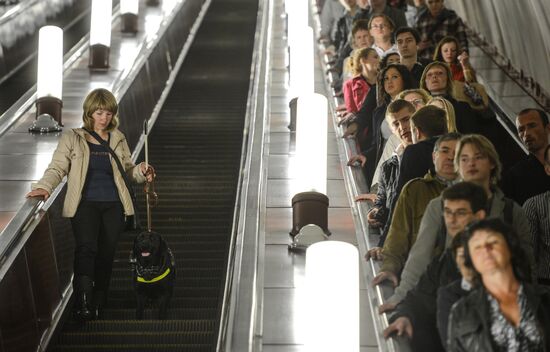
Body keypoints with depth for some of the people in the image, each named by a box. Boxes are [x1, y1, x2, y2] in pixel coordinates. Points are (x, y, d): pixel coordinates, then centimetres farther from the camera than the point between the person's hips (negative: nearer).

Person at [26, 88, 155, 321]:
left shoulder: (118, 140, 17)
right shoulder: (72, 139, 7)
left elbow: (127, 169, 23)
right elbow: (57, 168, -1)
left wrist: (141, 171, 0)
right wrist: (45, 187, -19)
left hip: (113, 205, 3)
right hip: (85, 203, -3)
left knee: (106, 254, -2)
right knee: (86, 247, -23)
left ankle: (97, 304, 8)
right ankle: (83, 302, -31)